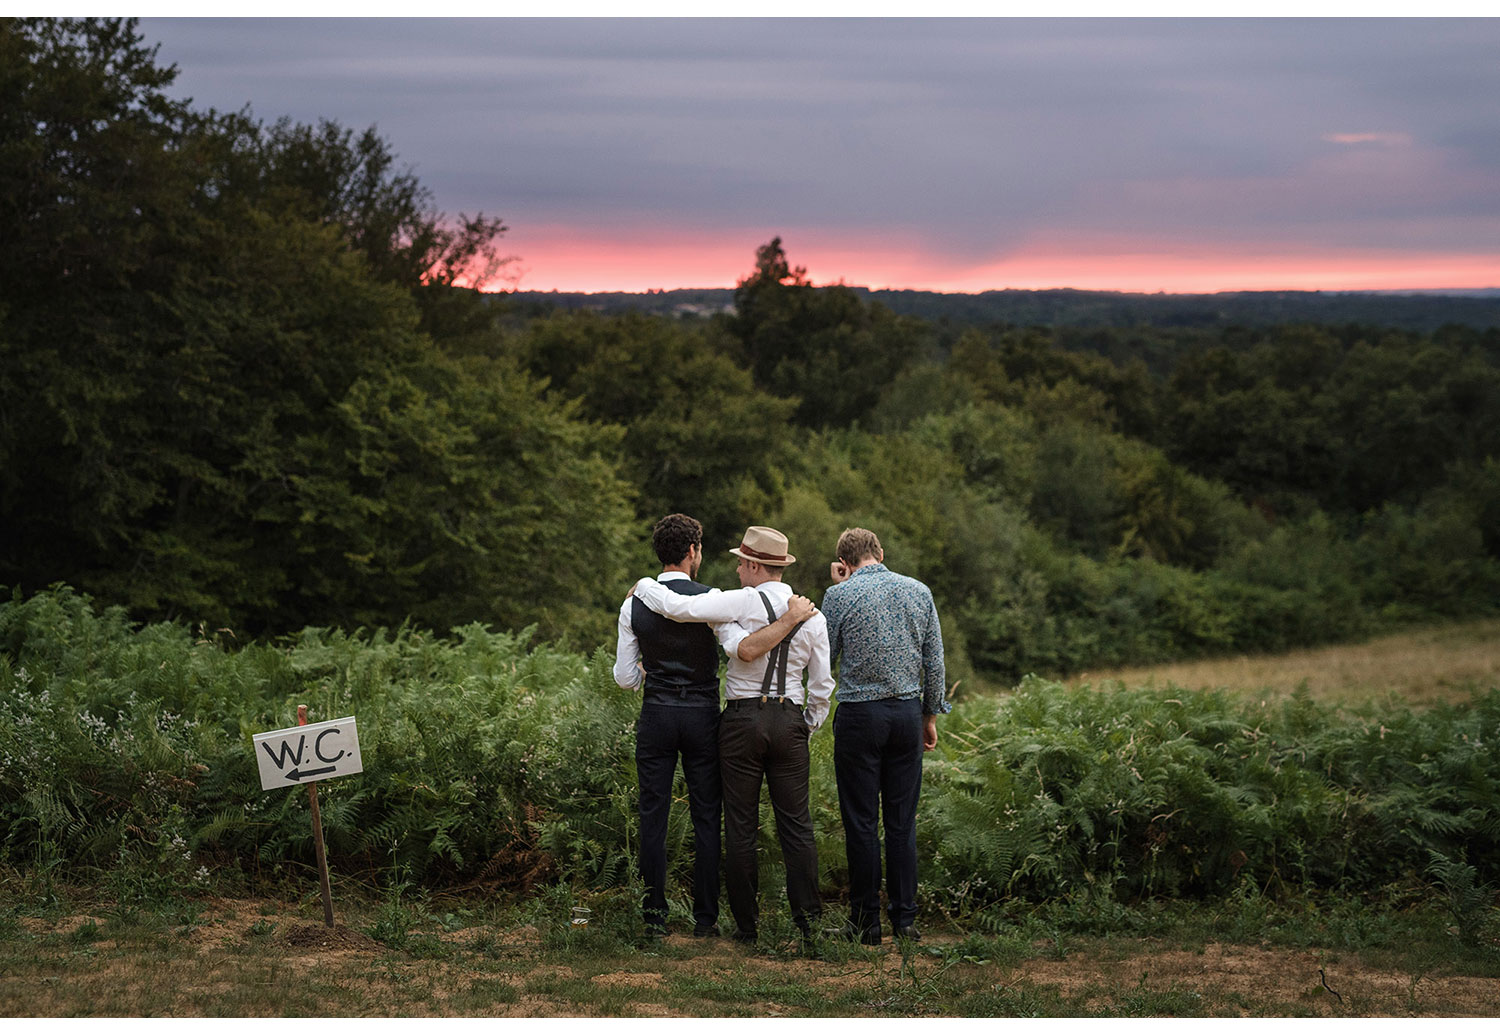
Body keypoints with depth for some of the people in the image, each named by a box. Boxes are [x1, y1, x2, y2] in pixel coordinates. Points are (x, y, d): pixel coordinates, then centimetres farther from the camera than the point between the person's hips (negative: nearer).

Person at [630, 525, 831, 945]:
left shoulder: (744, 602, -8)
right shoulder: (812, 617, 6)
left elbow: (678, 607, -13)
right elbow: (822, 685, 9)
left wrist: (644, 586, 5)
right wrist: (808, 727, 22)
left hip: (743, 718, -3)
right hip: (789, 721, 3)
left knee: (741, 827, 3)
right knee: (796, 825, 6)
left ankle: (747, 925, 6)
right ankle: (808, 922, 3)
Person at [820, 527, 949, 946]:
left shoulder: (840, 595, -7)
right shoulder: (919, 592, 4)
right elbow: (934, 661, 7)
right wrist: (931, 714, 17)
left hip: (859, 715, -3)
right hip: (907, 712, 3)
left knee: (862, 822, 2)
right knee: (902, 821, 8)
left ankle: (866, 922, 5)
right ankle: (905, 919, 9)